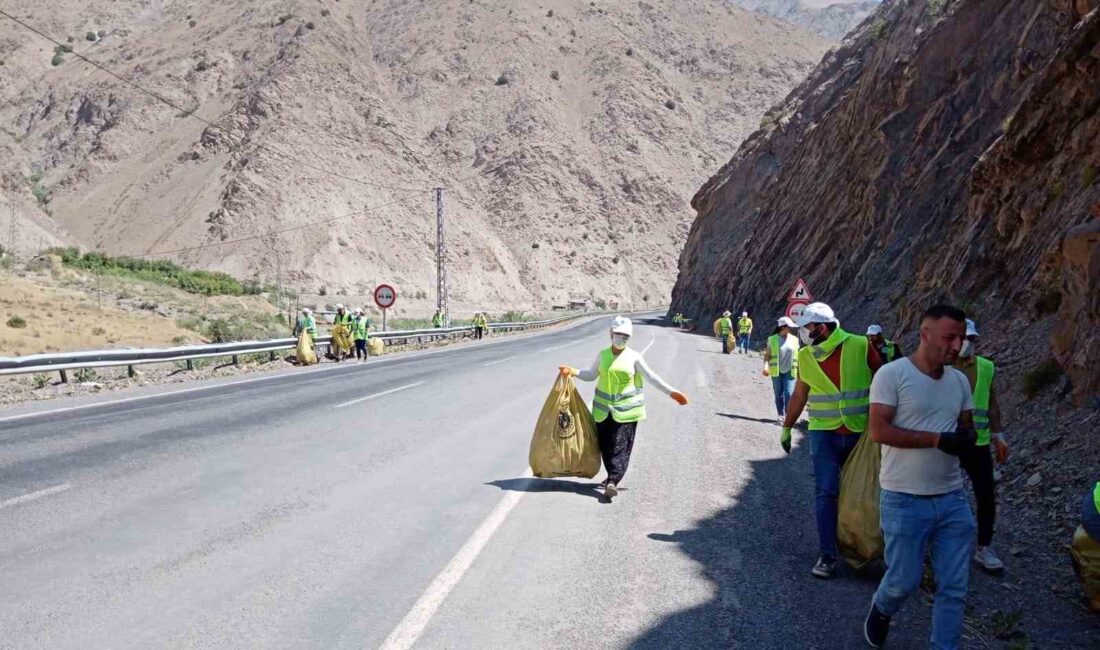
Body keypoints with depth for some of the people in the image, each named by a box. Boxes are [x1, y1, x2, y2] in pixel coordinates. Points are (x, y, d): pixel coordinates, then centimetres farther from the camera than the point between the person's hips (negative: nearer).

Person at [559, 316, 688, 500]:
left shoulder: (633, 357, -1)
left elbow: (651, 377, 1)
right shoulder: (602, 355, 8)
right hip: (604, 408, 3)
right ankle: (613, 477, 22)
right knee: (605, 445, 6)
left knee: (621, 446, -11)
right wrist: (573, 372, 1)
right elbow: (591, 375, 17)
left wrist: (671, 392, -4)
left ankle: (612, 481, -15)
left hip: (626, 408, -3)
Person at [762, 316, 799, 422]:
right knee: (778, 394, 7)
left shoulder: (794, 339, 5)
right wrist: (766, 366, -15)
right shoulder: (772, 339, -2)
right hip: (776, 371, 0)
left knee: (789, 393, -10)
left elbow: (797, 355, 12)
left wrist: (798, 369, 11)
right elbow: (767, 355, -1)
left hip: (790, 371, 0)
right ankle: (781, 415, 17)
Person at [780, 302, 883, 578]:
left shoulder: (860, 347, -11)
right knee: (825, 493, -4)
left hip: (862, 433, -1)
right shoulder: (806, 356, -1)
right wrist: (786, 428, 14)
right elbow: (799, 395, 10)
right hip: (825, 434, 1)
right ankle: (827, 555, 2)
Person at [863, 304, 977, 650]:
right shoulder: (892, 374, -12)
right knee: (905, 579, 5)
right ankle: (881, 610, 38)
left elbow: (967, 426, 17)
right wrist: (938, 439, -23)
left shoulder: (960, 380, 8)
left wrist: (967, 437, -8)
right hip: (905, 501, -5)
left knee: (954, 587, 7)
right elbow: (878, 431, -18)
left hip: (953, 498, 6)